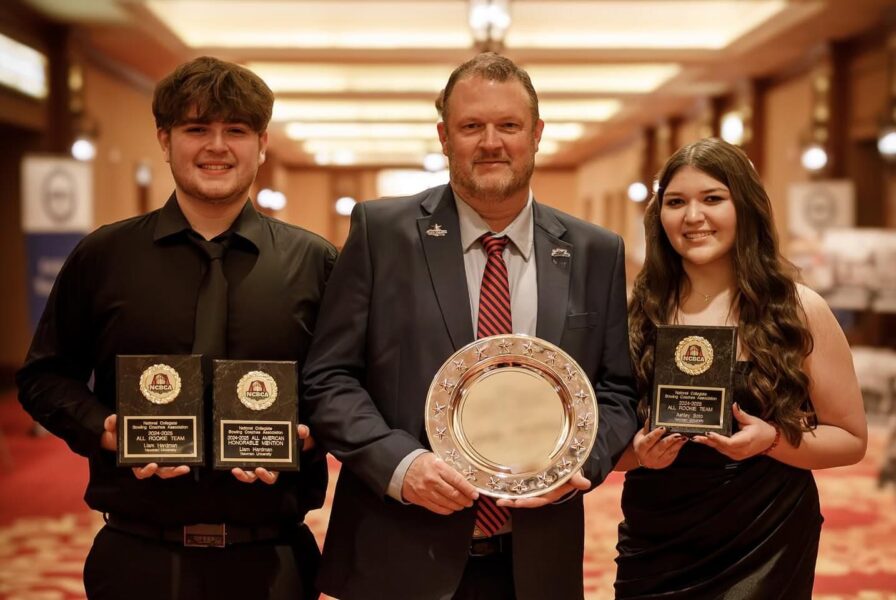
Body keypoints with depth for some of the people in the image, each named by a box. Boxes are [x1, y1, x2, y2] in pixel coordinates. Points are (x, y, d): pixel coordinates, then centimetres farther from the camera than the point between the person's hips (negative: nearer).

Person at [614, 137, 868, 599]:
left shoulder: (799, 310, -5)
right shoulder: (636, 314, -2)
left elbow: (851, 440, 0)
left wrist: (771, 439, -17)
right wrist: (640, 452, -16)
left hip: (763, 552, -1)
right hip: (653, 553, 2)